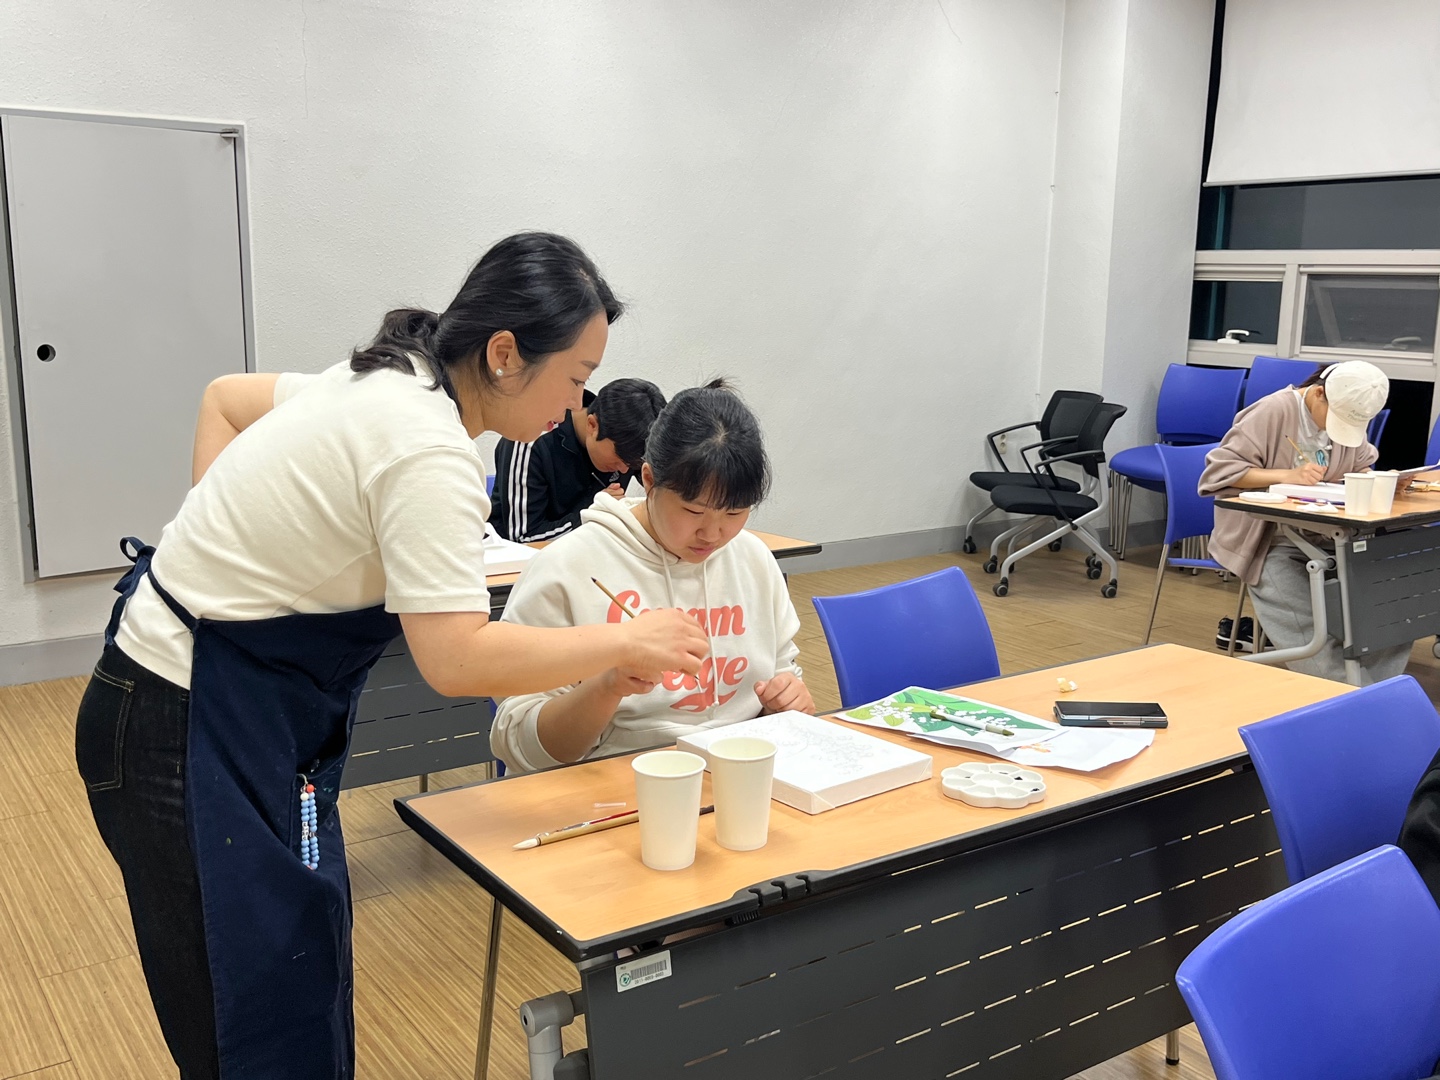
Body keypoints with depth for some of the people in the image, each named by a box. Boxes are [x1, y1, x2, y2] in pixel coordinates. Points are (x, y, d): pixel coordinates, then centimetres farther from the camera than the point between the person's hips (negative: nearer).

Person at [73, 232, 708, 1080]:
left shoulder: (387, 382, 6)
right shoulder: (429, 452, -24)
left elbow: (225, 400, 20)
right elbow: (458, 659, -30)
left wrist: (222, 541, 11)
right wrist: (624, 641, -18)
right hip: (196, 733, -9)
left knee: (309, 998, 14)